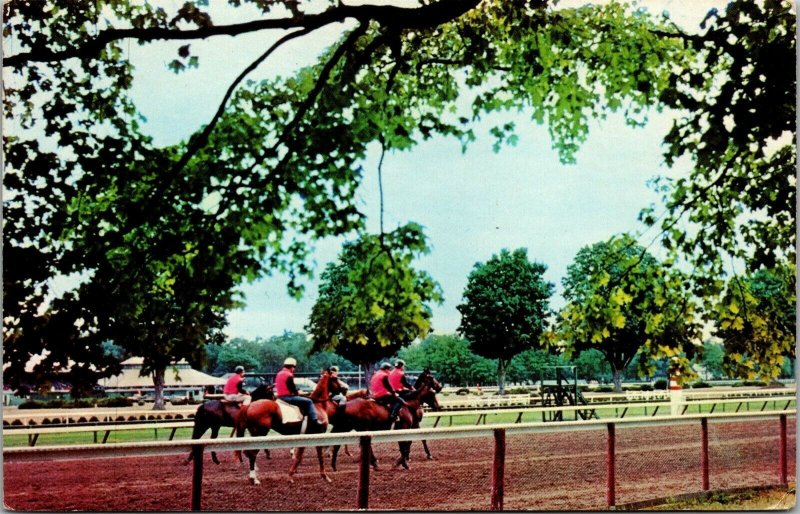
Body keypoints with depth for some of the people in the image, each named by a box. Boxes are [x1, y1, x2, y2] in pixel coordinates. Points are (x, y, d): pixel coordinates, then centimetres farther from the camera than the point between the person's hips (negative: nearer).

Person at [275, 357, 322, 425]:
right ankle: (314, 420, -13)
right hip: (288, 397, -10)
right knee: (308, 401, -7)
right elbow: (293, 389, -16)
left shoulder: (279, 374, 15)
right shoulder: (289, 375, -14)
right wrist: (298, 393, 3)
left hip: (280, 396, 10)